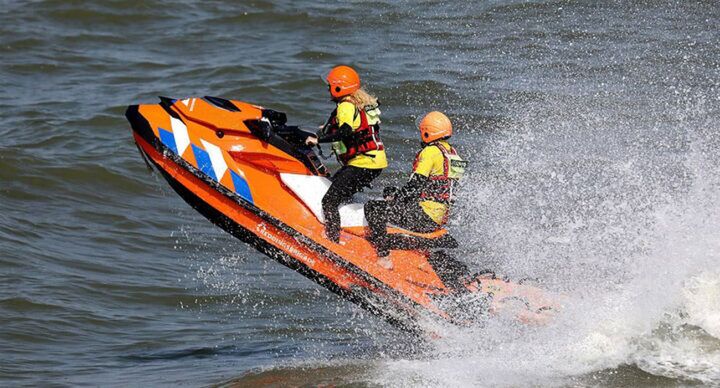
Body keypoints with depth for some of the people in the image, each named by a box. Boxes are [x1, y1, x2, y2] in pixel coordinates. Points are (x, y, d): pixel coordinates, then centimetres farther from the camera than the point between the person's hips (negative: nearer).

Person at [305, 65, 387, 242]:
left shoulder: (346, 106, -14)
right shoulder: (361, 102, 16)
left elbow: (345, 131, -30)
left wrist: (318, 139, -27)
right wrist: (325, 131, 34)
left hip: (361, 165, -11)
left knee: (330, 201, -15)